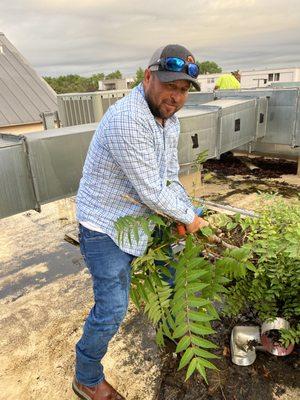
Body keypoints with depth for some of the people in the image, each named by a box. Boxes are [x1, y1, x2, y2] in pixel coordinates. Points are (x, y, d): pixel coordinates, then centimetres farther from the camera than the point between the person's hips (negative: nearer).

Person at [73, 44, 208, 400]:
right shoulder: (127, 120, -31)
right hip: (105, 226, -9)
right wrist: (188, 218, -12)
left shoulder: (170, 120, 1)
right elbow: (151, 192, -28)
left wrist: (188, 215, -5)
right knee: (112, 307, -2)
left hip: (140, 217, 9)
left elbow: (169, 179, 6)